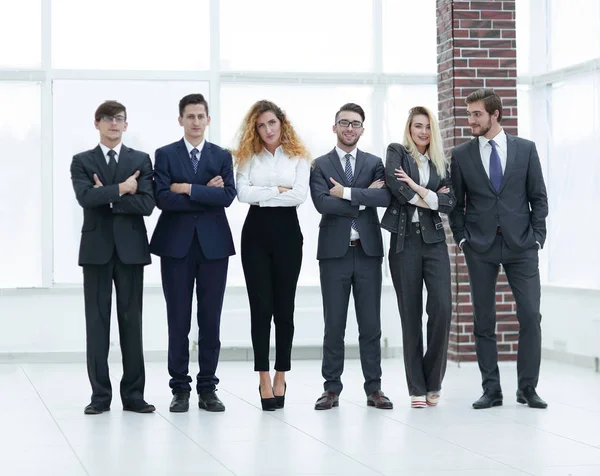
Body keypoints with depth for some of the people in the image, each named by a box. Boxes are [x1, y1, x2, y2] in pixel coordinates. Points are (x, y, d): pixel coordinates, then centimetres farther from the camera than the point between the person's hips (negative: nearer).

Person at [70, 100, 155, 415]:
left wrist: (106, 198, -8)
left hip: (130, 248, 0)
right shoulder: (82, 161, 7)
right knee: (97, 322, 0)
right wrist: (121, 189, -9)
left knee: (131, 321, 2)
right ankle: (100, 395, 5)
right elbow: (85, 197, -12)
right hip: (97, 248, 0)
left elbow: (146, 204, -5)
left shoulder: (141, 160, 8)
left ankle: (133, 394, 7)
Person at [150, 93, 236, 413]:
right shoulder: (165, 155, 4)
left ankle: (208, 389, 11)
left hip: (214, 244, 1)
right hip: (176, 244, -1)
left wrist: (188, 189, -12)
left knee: (210, 320, 4)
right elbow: (163, 199, -9)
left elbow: (228, 196, -7)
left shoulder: (222, 156, 9)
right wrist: (207, 195, -10)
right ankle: (180, 389, 9)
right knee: (178, 321, 2)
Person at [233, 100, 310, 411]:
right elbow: (243, 193, -8)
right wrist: (279, 190, -8)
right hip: (256, 232, 0)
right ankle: (264, 380, 2)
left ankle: (280, 376, 14)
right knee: (261, 307, -1)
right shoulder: (248, 156, 7)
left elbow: (300, 195, -9)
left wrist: (262, 195, -6)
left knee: (284, 307, 4)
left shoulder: (298, 157, 5)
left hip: (287, 232, 0)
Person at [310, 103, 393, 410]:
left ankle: (373, 388, 9)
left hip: (367, 250, 1)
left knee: (370, 324, 4)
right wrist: (363, 199, -10)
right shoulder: (320, 165, 5)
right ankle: (332, 388, 9)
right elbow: (322, 203, -12)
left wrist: (346, 192, -14)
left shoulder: (374, 163, 9)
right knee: (334, 325, 3)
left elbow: (385, 196, -10)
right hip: (334, 252, -1)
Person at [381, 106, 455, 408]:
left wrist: (416, 188, -8)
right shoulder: (396, 152, 7)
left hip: (434, 240, 2)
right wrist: (432, 199, -5)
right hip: (405, 241, -2)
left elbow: (450, 202, 3)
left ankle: (432, 382, 4)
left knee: (442, 307, -11)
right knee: (410, 313, 0)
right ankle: (416, 388, 6)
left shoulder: (441, 164, 16)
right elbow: (394, 183, -12)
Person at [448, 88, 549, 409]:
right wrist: (462, 238, -2)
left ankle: (527, 388, 6)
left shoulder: (525, 149, 5)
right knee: (483, 320, 2)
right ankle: (491, 390, 10)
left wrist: (536, 236, -1)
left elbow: (538, 197, 6)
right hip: (480, 248, 1)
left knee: (530, 316, -5)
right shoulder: (461, 155, 5)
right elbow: (457, 202, 8)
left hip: (521, 244, 0)